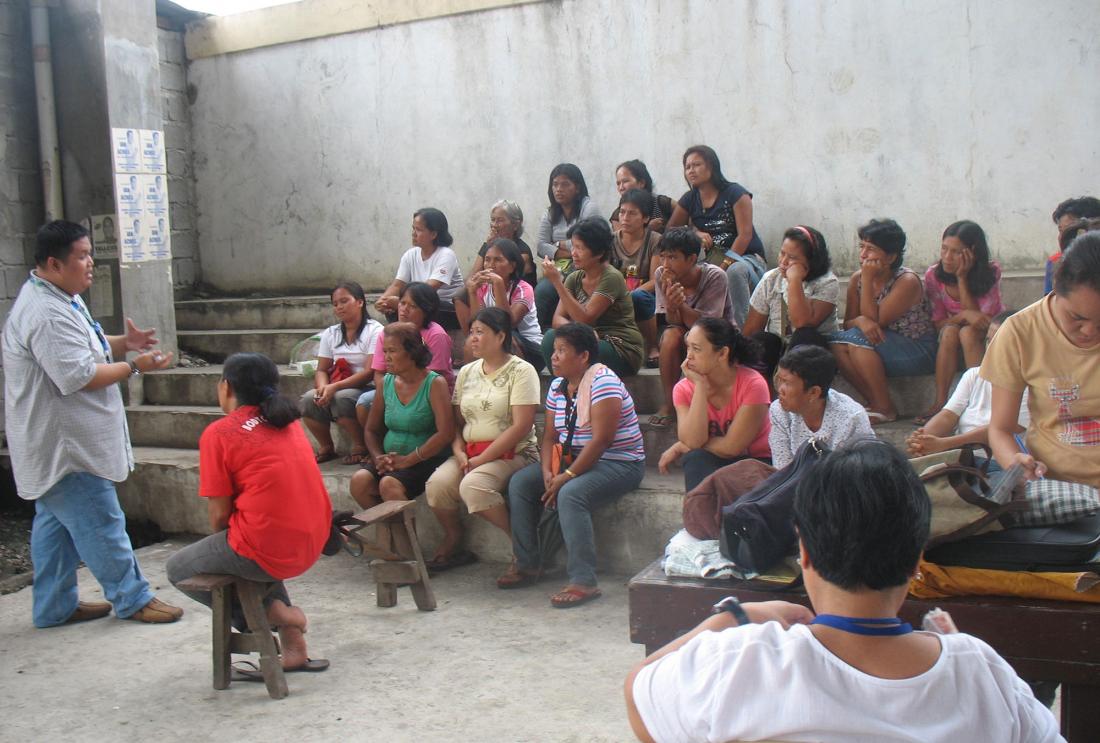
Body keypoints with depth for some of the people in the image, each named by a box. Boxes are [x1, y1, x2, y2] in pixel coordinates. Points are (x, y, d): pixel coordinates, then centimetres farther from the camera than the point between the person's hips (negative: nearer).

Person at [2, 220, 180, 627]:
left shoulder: (62, 299, 11)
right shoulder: (46, 314, -24)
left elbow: (82, 349, 22)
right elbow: (78, 376, -28)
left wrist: (122, 343, 5)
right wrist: (135, 365, -19)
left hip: (58, 444, 11)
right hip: (64, 444, -11)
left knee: (55, 523, 17)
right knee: (101, 523, -1)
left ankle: (55, 605, 27)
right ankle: (133, 598, 10)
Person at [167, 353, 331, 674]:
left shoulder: (219, 433, -6)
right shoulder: (287, 422, 12)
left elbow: (220, 513, -7)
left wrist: (218, 548, 15)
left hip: (270, 551, -6)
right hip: (314, 545, 6)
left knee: (178, 568, 17)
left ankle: (271, 611, 4)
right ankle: (293, 648, 22)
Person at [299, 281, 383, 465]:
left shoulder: (374, 331, -5)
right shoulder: (330, 334, 13)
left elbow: (370, 372, -15)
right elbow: (321, 370, 10)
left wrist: (335, 387, -24)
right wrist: (323, 387, -16)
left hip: (367, 389, -5)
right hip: (335, 390, 5)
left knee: (341, 398, -35)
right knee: (307, 400, -24)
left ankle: (360, 446, -11)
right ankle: (327, 447, -2)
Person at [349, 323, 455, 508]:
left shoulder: (434, 384, -8)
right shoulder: (386, 383, 10)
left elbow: (445, 433, -18)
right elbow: (371, 430, 17)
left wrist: (407, 460, -17)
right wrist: (378, 457, -3)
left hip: (427, 460, -5)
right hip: (391, 459, 6)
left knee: (389, 484, -30)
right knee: (359, 480, -21)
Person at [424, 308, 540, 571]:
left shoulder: (521, 371, -6)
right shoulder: (467, 372, 14)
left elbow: (521, 426, -14)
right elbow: (457, 422, 14)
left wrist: (482, 459, -15)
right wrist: (460, 453, -7)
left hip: (512, 454, -5)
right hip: (470, 452, 6)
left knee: (472, 485, -32)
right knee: (437, 484, -22)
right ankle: (453, 540, 3)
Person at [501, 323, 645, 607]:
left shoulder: (603, 382, -18)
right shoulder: (558, 385, 9)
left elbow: (601, 439, -25)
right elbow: (550, 435, 9)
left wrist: (566, 476, -23)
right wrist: (547, 472, -10)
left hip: (617, 463, -9)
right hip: (572, 459, 9)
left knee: (570, 494, -34)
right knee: (520, 482, -2)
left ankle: (583, 582, -30)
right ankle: (527, 564, 5)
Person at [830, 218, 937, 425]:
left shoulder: (907, 281, -16)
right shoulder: (856, 279, 1)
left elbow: (875, 320, -21)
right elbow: (848, 323, -1)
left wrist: (868, 280, -22)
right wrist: (860, 321, -25)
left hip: (918, 351, -6)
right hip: (880, 348, 6)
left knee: (857, 338, -29)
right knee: (836, 342, -22)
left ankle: (885, 409, -18)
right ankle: (874, 403, -14)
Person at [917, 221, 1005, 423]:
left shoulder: (991, 273, -20)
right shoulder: (933, 275, -14)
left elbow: (979, 317, -24)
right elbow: (938, 322, -10)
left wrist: (962, 278, -28)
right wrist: (964, 315, -30)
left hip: (989, 333, -2)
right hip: (953, 340, 2)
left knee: (967, 332, -33)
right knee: (950, 331, -31)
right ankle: (940, 402, -33)